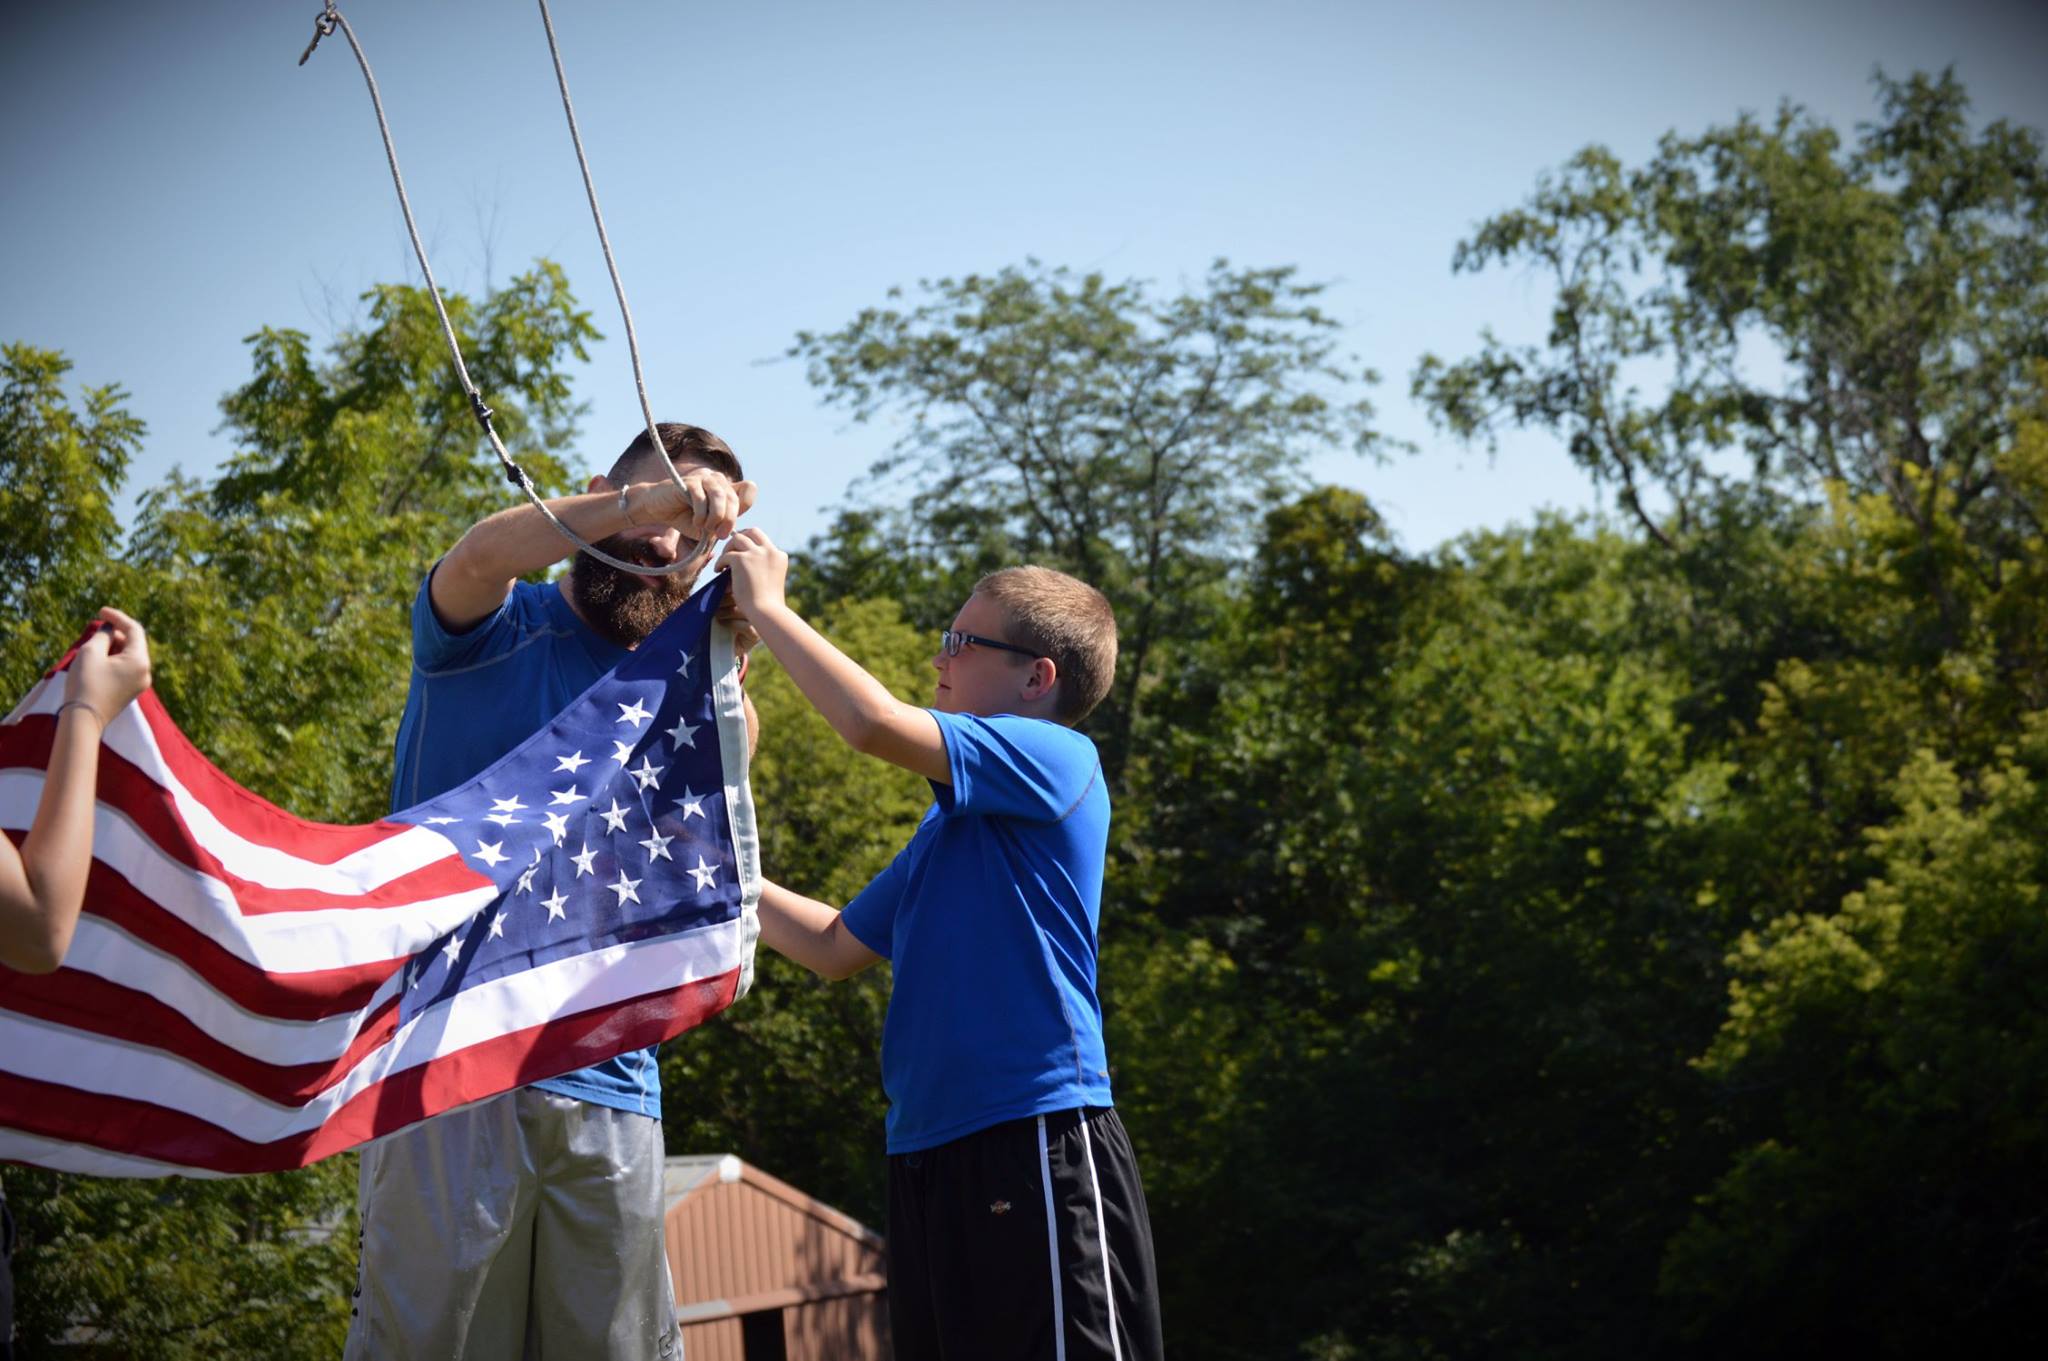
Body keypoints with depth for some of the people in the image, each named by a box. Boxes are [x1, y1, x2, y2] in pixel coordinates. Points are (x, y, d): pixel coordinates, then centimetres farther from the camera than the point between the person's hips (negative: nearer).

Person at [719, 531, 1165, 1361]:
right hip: (930, 1154, 9)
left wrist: (766, 606, -6)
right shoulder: (950, 824, 21)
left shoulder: (1056, 760, -5)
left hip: (1039, 1148, -9)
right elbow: (835, 947, 29)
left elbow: (873, 722, -18)